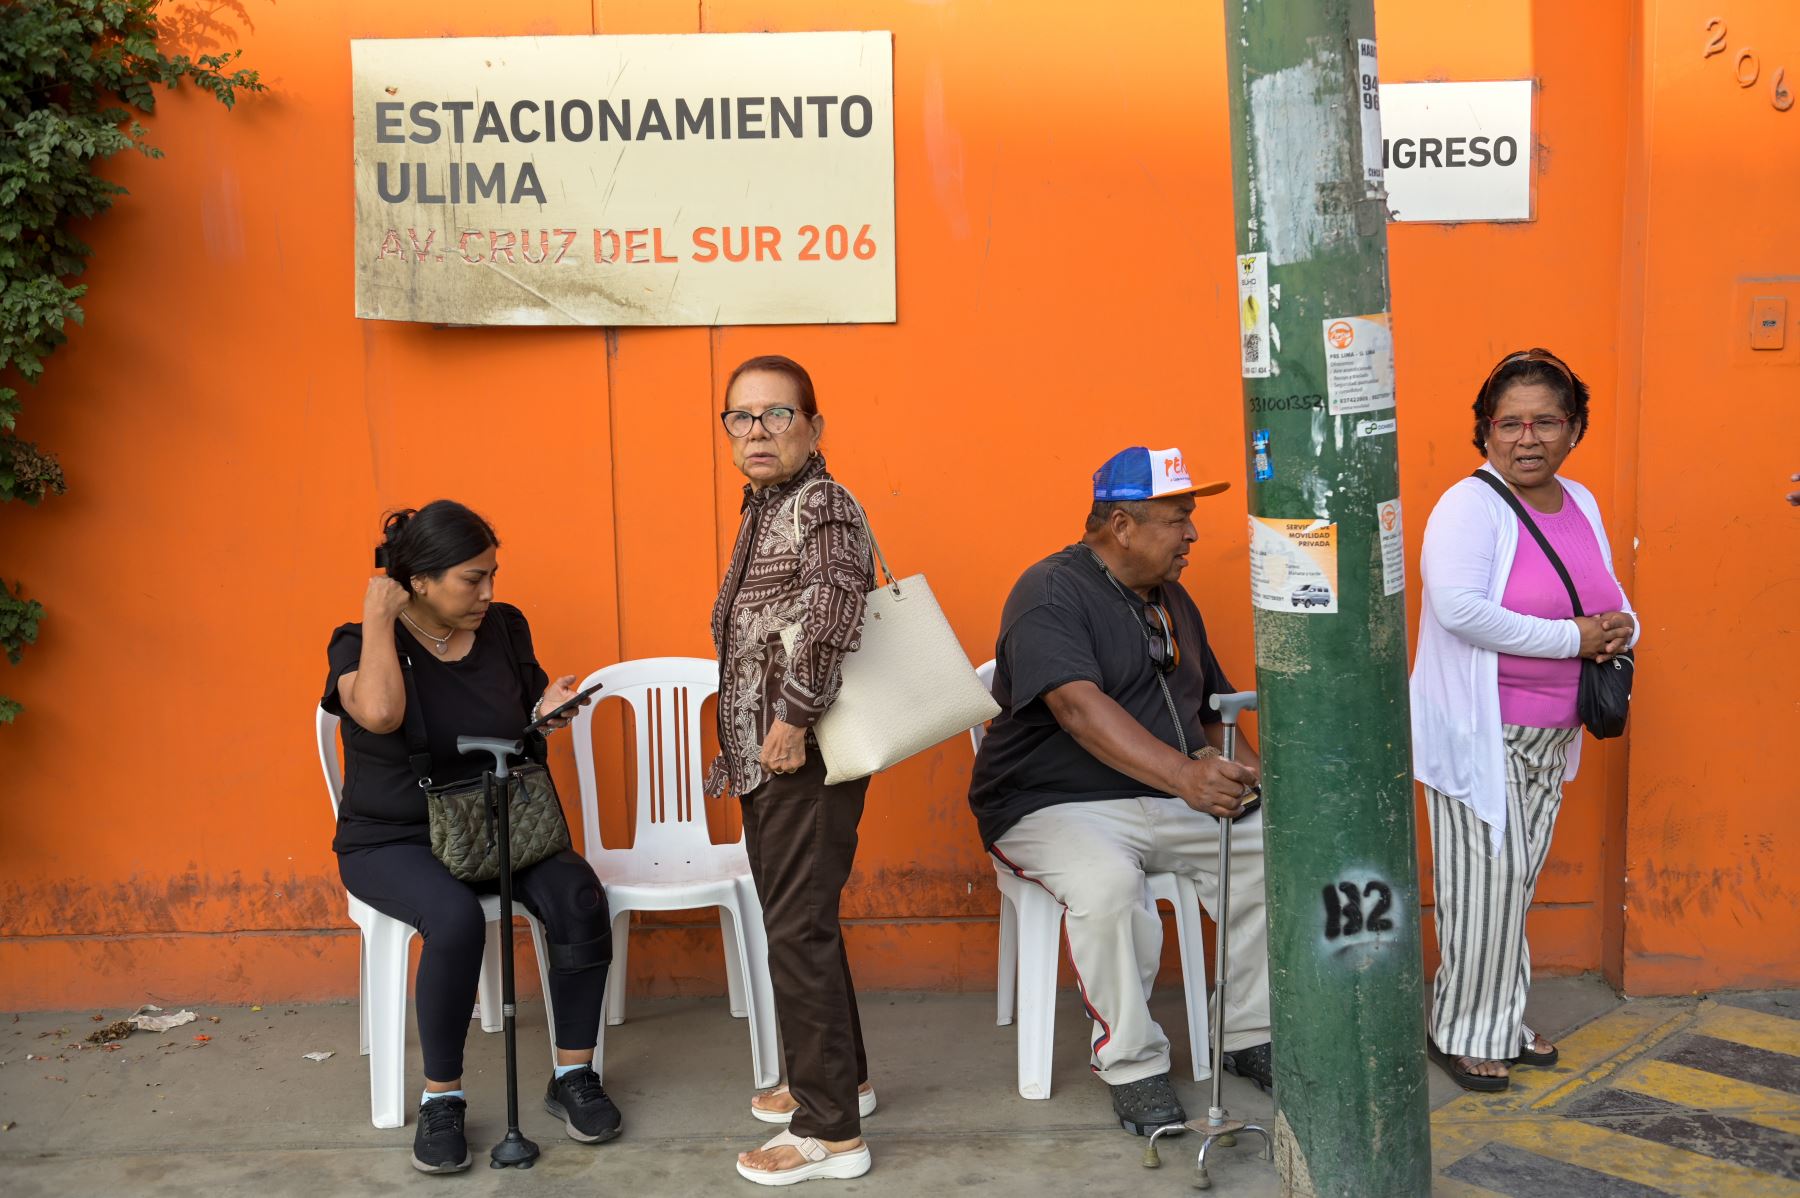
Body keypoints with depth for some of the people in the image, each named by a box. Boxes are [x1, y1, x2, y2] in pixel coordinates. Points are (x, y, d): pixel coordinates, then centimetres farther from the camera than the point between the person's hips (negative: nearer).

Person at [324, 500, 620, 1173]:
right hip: (392, 842, -3)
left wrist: (548, 711, -6)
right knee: (456, 919, -35)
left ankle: (573, 1076, -8)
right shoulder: (361, 645, -10)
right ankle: (441, 1099, -14)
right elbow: (380, 713, -34)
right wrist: (378, 619, -22)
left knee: (578, 896, -25)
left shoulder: (505, 629, 2)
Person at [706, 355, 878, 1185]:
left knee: (798, 930, -5)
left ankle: (830, 1132, 5)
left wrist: (794, 717, -28)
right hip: (765, 759, 10)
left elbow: (835, 610, -29)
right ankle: (838, 1077, 36)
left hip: (806, 759, -10)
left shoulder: (823, 504, -14)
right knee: (794, 921, 19)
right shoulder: (764, 510, 15)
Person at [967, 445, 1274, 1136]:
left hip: (1173, 799, 7)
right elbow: (1079, 707, -30)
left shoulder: (1171, 601, 15)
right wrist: (1182, 775, -43)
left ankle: (1248, 1036, 5)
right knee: (1107, 883, -36)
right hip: (1057, 806, -7)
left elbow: (1210, 711, 23)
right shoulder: (1052, 594, -13)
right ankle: (1132, 1066, -16)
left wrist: (1249, 773, 2)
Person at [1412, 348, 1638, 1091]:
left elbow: (1609, 597, 20)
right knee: (1487, 878, -4)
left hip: (1551, 735, 7)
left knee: (1518, 878, 15)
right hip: (1479, 734, -7)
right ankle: (1462, 1032, 12)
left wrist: (1622, 629, -5)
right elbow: (1458, 607, -30)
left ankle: (1501, 1023, 28)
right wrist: (1572, 637, -24)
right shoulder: (1470, 505, -16)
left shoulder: (1582, 505, 9)